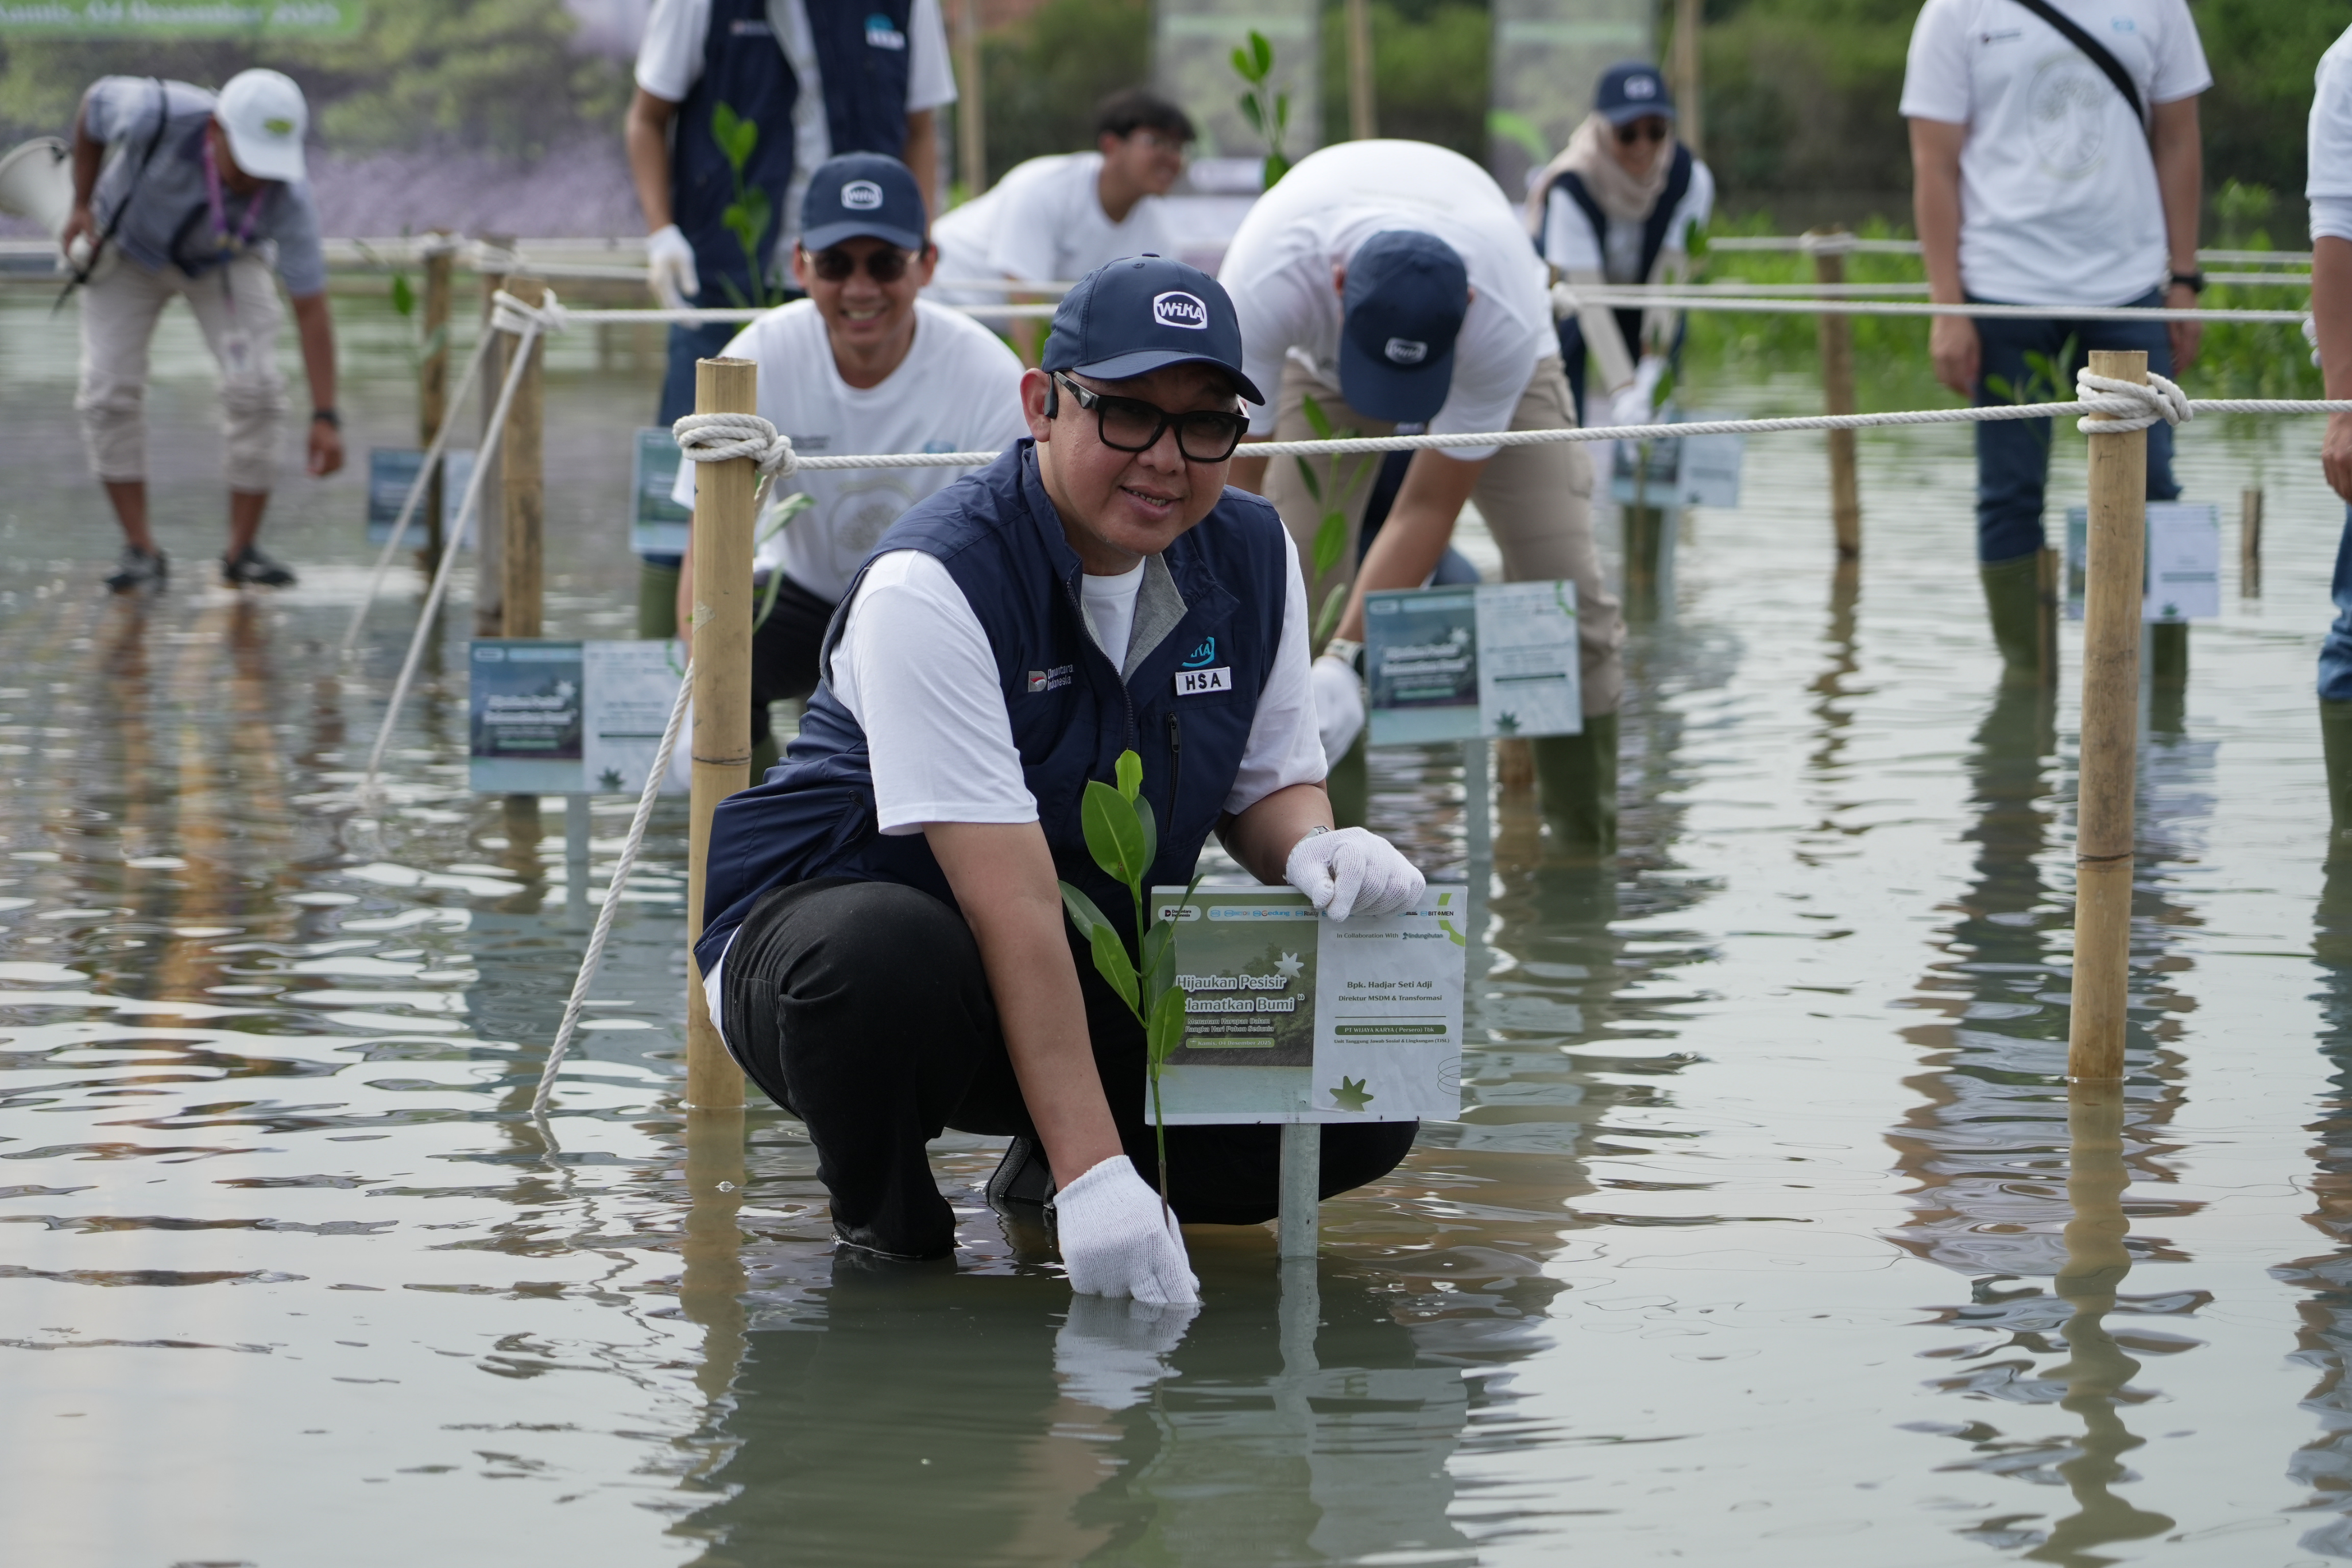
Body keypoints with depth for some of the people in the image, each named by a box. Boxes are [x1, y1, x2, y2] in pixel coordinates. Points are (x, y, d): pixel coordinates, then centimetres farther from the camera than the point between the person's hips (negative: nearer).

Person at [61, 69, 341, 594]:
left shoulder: (287, 198, -36)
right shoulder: (156, 115, -40)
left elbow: (312, 308, -30)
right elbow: (98, 100, -15)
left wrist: (326, 418, -35)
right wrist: (83, 206, -9)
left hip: (222, 263, 0)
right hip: (126, 245, 0)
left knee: (255, 388, -17)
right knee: (109, 390, -14)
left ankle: (242, 551, -3)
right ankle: (141, 551, -5)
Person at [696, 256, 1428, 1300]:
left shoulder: (1251, 557, -3)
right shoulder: (932, 583, -24)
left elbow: (1268, 783, 11)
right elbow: (1014, 899, -31)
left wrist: (1317, 850, -17)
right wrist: (1093, 1170, -37)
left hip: (1109, 982, 6)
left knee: (1368, 1101, -16)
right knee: (890, 957, -43)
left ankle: (1037, 1179, 10)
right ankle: (878, 1213, -8)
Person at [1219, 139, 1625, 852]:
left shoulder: (1503, 319, -43)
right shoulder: (1264, 287, -45)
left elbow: (1429, 508, -34)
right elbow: (1234, 486, -38)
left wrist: (1345, 660, -40)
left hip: (1482, 357, 0)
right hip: (1318, 357, 1)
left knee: (1567, 593, -11)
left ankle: (1589, 859, 2)